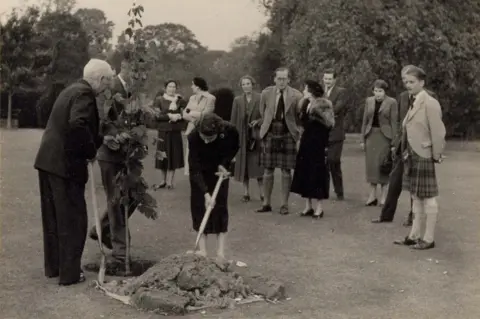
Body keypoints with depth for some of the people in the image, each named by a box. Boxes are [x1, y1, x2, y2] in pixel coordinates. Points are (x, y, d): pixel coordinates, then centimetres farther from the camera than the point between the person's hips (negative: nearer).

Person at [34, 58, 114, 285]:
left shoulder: (72, 90, 17)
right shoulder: (84, 93, -13)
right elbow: (78, 125, -29)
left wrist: (100, 141, 19)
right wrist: (91, 151, -15)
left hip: (48, 160, 10)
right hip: (65, 163, -9)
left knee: (53, 218, 17)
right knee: (72, 219, 1)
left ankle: (53, 267, 27)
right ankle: (69, 273, 8)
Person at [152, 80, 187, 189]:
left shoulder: (180, 100, 4)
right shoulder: (159, 100, 2)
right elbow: (157, 115, -9)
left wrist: (177, 117, -21)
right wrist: (170, 116, -17)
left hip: (176, 132, 0)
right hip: (163, 132, 0)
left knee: (174, 156, 0)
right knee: (163, 156, 4)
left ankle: (170, 181, 7)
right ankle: (163, 180, 16)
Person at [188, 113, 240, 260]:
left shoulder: (229, 131, -32)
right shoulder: (193, 137, -35)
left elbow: (235, 148, -6)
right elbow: (195, 169, -32)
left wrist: (224, 163, -19)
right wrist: (206, 193, -38)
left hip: (219, 170, 1)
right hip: (200, 172, -1)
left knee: (220, 206, -4)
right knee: (199, 204, -6)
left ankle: (220, 252, -3)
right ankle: (202, 249, 0)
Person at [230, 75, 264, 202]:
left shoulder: (260, 99, -2)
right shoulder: (237, 100, 6)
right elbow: (233, 119, 6)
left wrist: (258, 121, -16)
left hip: (256, 136, -2)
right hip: (241, 136, 3)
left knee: (257, 163, -3)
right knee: (243, 163, 4)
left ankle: (262, 193, 4)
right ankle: (246, 193, 12)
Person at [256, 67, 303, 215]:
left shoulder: (296, 96, -7)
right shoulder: (266, 93, 0)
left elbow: (299, 116, 5)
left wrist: (291, 127, 8)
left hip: (288, 135, -2)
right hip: (270, 134, 2)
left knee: (286, 171, 1)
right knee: (268, 170, 6)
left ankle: (284, 204, 10)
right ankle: (266, 203, 15)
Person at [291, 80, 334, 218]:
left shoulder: (324, 104, -9)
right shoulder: (306, 104, 11)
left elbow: (330, 123, -15)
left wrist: (317, 114, -24)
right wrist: (300, 138, 11)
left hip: (318, 144, -7)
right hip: (306, 142, 7)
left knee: (317, 173, -2)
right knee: (304, 173, 7)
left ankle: (319, 207, 6)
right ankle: (308, 206, 15)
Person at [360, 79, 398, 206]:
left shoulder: (392, 102, -5)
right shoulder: (369, 101, 8)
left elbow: (394, 122, -5)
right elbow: (365, 121, 10)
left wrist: (394, 141, -8)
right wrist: (363, 139, 8)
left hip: (385, 136, -4)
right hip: (371, 135, 4)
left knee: (384, 165, 0)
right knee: (371, 164, 4)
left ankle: (384, 196, 9)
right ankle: (372, 195, 11)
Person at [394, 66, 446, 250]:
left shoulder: (430, 103, -14)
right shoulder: (413, 103, 10)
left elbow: (437, 132, -16)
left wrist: (436, 156, -13)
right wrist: (405, 151, 8)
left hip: (424, 156, -8)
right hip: (411, 156, 8)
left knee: (427, 197, 0)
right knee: (416, 197, 14)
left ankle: (429, 239, 9)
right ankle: (414, 235, 22)